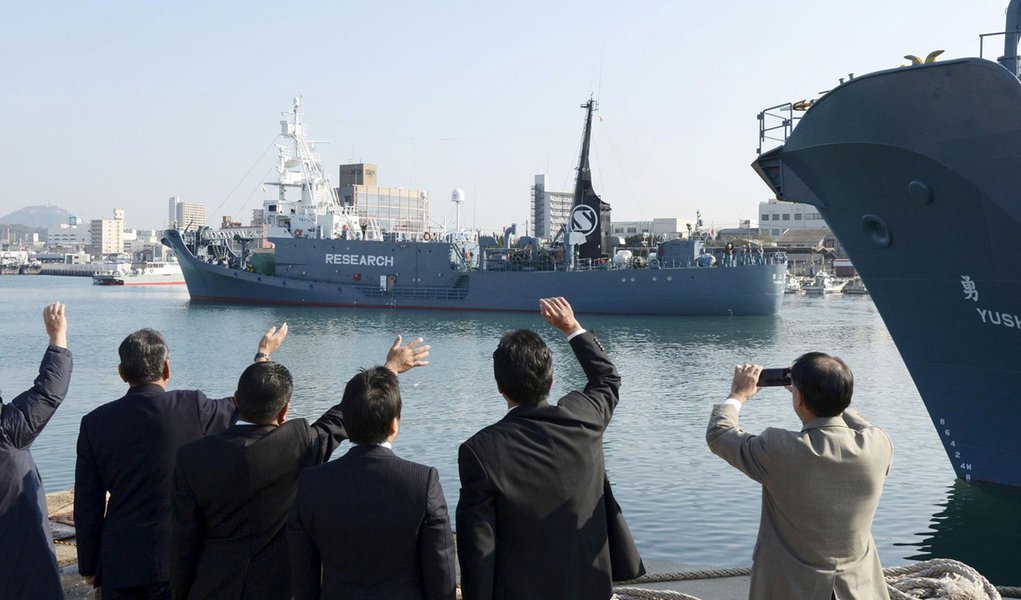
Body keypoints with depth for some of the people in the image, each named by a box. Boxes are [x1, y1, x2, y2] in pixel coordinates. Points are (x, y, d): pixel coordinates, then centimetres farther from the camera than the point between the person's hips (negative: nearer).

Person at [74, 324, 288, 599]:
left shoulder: (95, 423, -3)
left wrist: (89, 566, 12)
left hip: (120, 563, 2)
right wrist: (264, 354, 28)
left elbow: (87, 504, 1)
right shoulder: (192, 407, -9)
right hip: (179, 558, -2)